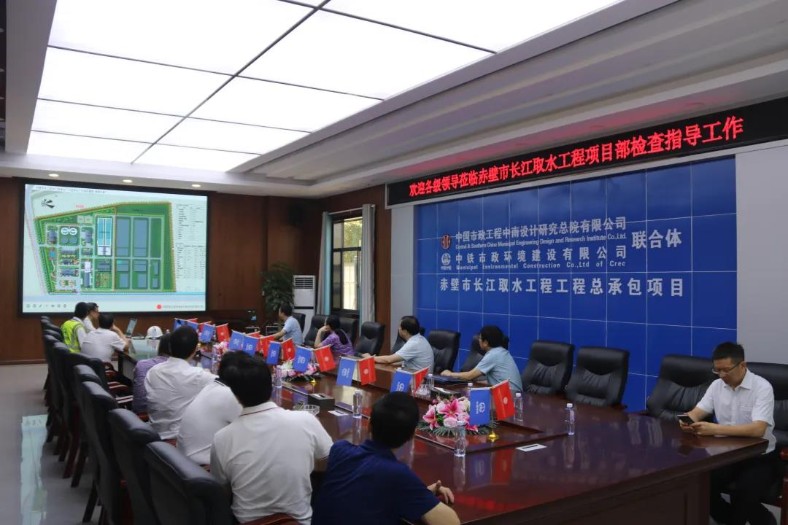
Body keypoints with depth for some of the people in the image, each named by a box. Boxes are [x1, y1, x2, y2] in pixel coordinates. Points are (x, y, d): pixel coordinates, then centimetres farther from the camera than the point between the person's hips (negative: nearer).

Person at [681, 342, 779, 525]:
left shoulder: (762, 387, -16)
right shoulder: (717, 385, 3)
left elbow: (757, 429, -29)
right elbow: (696, 412, 2)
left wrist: (715, 429, -38)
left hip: (759, 458, -5)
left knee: (743, 494, -31)